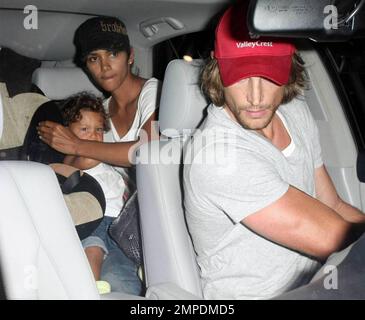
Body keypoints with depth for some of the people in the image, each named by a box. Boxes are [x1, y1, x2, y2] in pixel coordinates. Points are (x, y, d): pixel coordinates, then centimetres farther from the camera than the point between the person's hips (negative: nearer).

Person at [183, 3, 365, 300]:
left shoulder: (298, 112, 1)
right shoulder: (217, 153, -25)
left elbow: (334, 206, 10)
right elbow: (327, 236, -22)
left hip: (315, 282, 7)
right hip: (249, 293, -7)